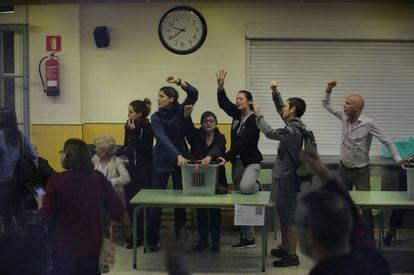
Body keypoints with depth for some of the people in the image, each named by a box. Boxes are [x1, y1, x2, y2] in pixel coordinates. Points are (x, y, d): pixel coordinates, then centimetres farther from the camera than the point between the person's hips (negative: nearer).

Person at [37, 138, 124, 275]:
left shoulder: (56, 181, -13)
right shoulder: (98, 178, -5)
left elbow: (47, 218, -9)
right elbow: (118, 208, -4)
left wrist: (40, 204, 11)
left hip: (65, 247, -3)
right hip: (93, 245, 3)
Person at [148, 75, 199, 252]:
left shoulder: (180, 111, -2)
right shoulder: (156, 117, -4)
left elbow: (194, 94, -18)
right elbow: (163, 138, -20)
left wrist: (179, 82, -31)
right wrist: (178, 155, -33)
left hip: (182, 159, 0)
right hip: (162, 161, 0)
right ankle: (153, 240, 7)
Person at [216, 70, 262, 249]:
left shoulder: (254, 121, -15)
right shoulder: (237, 115, 7)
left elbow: (242, 144, -21)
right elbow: (223, 103, 1)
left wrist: (226, 157, -23)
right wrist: (220, 87, -14)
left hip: (251, 162, -7)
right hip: (237, 162, 7)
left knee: (245, 187, -37)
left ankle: (257, 187, 2)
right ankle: (248, 238, 15)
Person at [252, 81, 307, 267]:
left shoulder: (293, 130, -20)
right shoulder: (294, 124, 8)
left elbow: (270, 133, -24)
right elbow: (279, 109, 20)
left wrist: (258, 115, -14)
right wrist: (275, 92, 10)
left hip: (287, 177, -10)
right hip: (284, 175, 10)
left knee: (289, 216, -5)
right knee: (283, 213, 18)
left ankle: (292, 255, 0)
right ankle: (284, 248, 29)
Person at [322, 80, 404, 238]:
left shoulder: (368, 123, -19)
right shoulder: (344, 117, -4)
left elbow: (387, 142, -14)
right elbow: (326, 105, 8)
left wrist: (397, 158, -22)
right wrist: (328, 90, -7)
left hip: (360, 172, -5)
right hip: (343, 170, 5)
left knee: (365, 206, 2)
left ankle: (369, 238, 14)